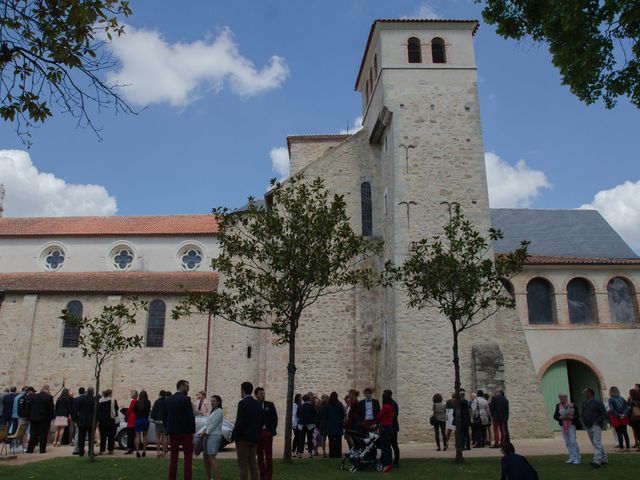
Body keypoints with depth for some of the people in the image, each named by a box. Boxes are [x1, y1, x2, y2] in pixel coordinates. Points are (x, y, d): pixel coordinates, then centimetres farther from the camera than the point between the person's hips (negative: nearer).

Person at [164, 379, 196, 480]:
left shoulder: (168, 399, 6)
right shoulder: (186, 399, -13)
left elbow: (164, 417, 10)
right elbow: (190, 417, -16)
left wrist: (167, 431, 16)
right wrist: (192, 431, -6)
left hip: (172, 433, 6)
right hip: (185, 432, -6)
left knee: (173, 457, 12)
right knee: (188, 457, 3)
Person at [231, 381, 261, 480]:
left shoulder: (242, 403, -14)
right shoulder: (257, 403, 8)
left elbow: (239, 422, -18)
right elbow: (260, 422, 11)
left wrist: (234, 437, -9)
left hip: (243, 438, -7)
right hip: (254, 438, 7)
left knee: (243, 465, -1)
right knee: (253, 463, 12)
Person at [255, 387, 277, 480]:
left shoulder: (270, 405, 5)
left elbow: (275, 419, 4)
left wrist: (271, 431, -5)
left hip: (267, 433, 0)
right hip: (257, 434, 1)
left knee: (268, 456, -3)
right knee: (260, 456, 6)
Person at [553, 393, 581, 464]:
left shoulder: (572, 405, -4)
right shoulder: (558, 406, 5)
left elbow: (578, 415, -3)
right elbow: (555, 416, 4)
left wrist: (571, 417, -20)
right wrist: (560, 417, -15)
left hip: (571, 425, -4)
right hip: (563, 426, 4)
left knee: (573, 441, -10)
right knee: (567, 443, 7)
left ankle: (577, 458, -2)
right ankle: (572, 458, 16)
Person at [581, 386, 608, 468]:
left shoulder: (597, 402, -9)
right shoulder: (584, 403, 12)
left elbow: (604, 413, -10)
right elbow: (583, 414, 22)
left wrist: (598, 421, -14)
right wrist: (584, 422, 12)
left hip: (596, 425, -8)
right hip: (588, 426, 8)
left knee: (597, 443, -13)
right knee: (595, 444, 13)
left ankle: (597, 461, -19)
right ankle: (604, 459, 25)